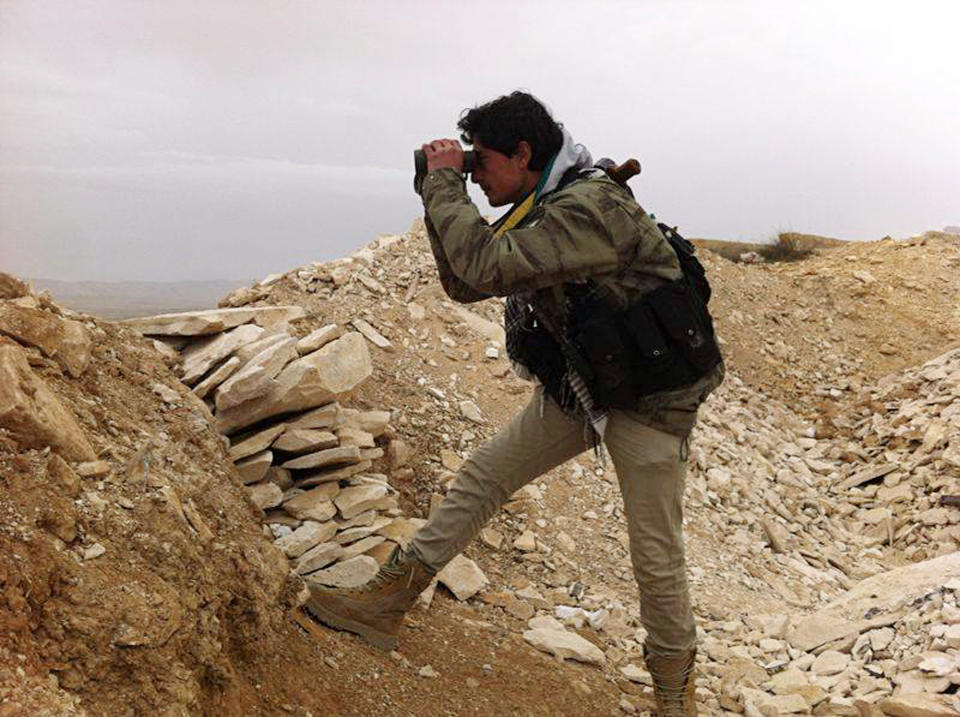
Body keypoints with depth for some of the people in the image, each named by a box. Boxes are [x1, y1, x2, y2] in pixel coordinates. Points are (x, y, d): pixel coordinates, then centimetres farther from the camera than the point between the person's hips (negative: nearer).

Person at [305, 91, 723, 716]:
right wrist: (441, 196, -4)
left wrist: (445, 183, -21)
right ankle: (386, 605, 12)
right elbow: (465, 285, 8)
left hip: (648, 397, -8)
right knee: (482, 477, 5)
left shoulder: (591, 206, -27)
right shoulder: (542, 213, 4)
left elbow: (486, 265, -34)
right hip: (575, 388, 9)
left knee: (656, 557, -1)